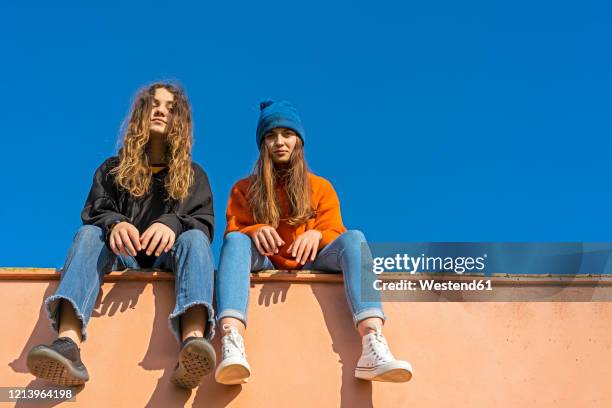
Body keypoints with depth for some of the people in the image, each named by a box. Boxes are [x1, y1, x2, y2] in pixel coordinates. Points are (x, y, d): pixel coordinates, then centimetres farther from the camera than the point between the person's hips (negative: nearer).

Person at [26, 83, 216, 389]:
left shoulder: (193, 175, 17)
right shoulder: (113, 169, 19)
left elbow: (204, 225, 1)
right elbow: (94, 213, 3)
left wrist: (173, 224, -25)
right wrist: (114, 224, -24)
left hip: (168, 260, -1)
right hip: (122, 260, 1)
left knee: (194, 238, -32)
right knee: (90, 234, -28)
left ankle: (193, 343, -63)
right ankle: (68, 343, -57)